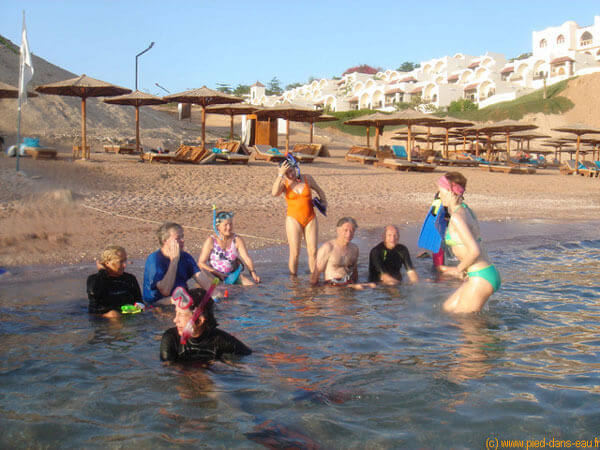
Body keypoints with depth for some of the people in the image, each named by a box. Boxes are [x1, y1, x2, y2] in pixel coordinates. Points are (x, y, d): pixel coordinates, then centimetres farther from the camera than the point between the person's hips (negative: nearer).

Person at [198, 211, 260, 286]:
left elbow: (246, 258, -9)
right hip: (214, 276, -1)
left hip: (232, 274, 1)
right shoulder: (211, 240, -6)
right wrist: (217, 273, -17)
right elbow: (201, 263, -6)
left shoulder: (237, 240, -1)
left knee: (250, 283, -22)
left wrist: (252, 272, -27)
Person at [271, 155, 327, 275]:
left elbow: (318, 190, 20)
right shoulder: (283, 183, -4)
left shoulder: (307, 179, 1)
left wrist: (323, 201, 6)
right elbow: (274, 193, -26)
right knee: (295, 253, -6)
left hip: (310, 219, 2)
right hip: (294, 219, -2)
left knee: (313, 252, 1)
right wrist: (280, 174, -25)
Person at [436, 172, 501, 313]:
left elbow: (475, 251, -25)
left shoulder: (457, 217, -17)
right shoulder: (467, 211, 12)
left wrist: (459, 269, -9)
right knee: (448, 308, 20)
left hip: (481, 278, -10)